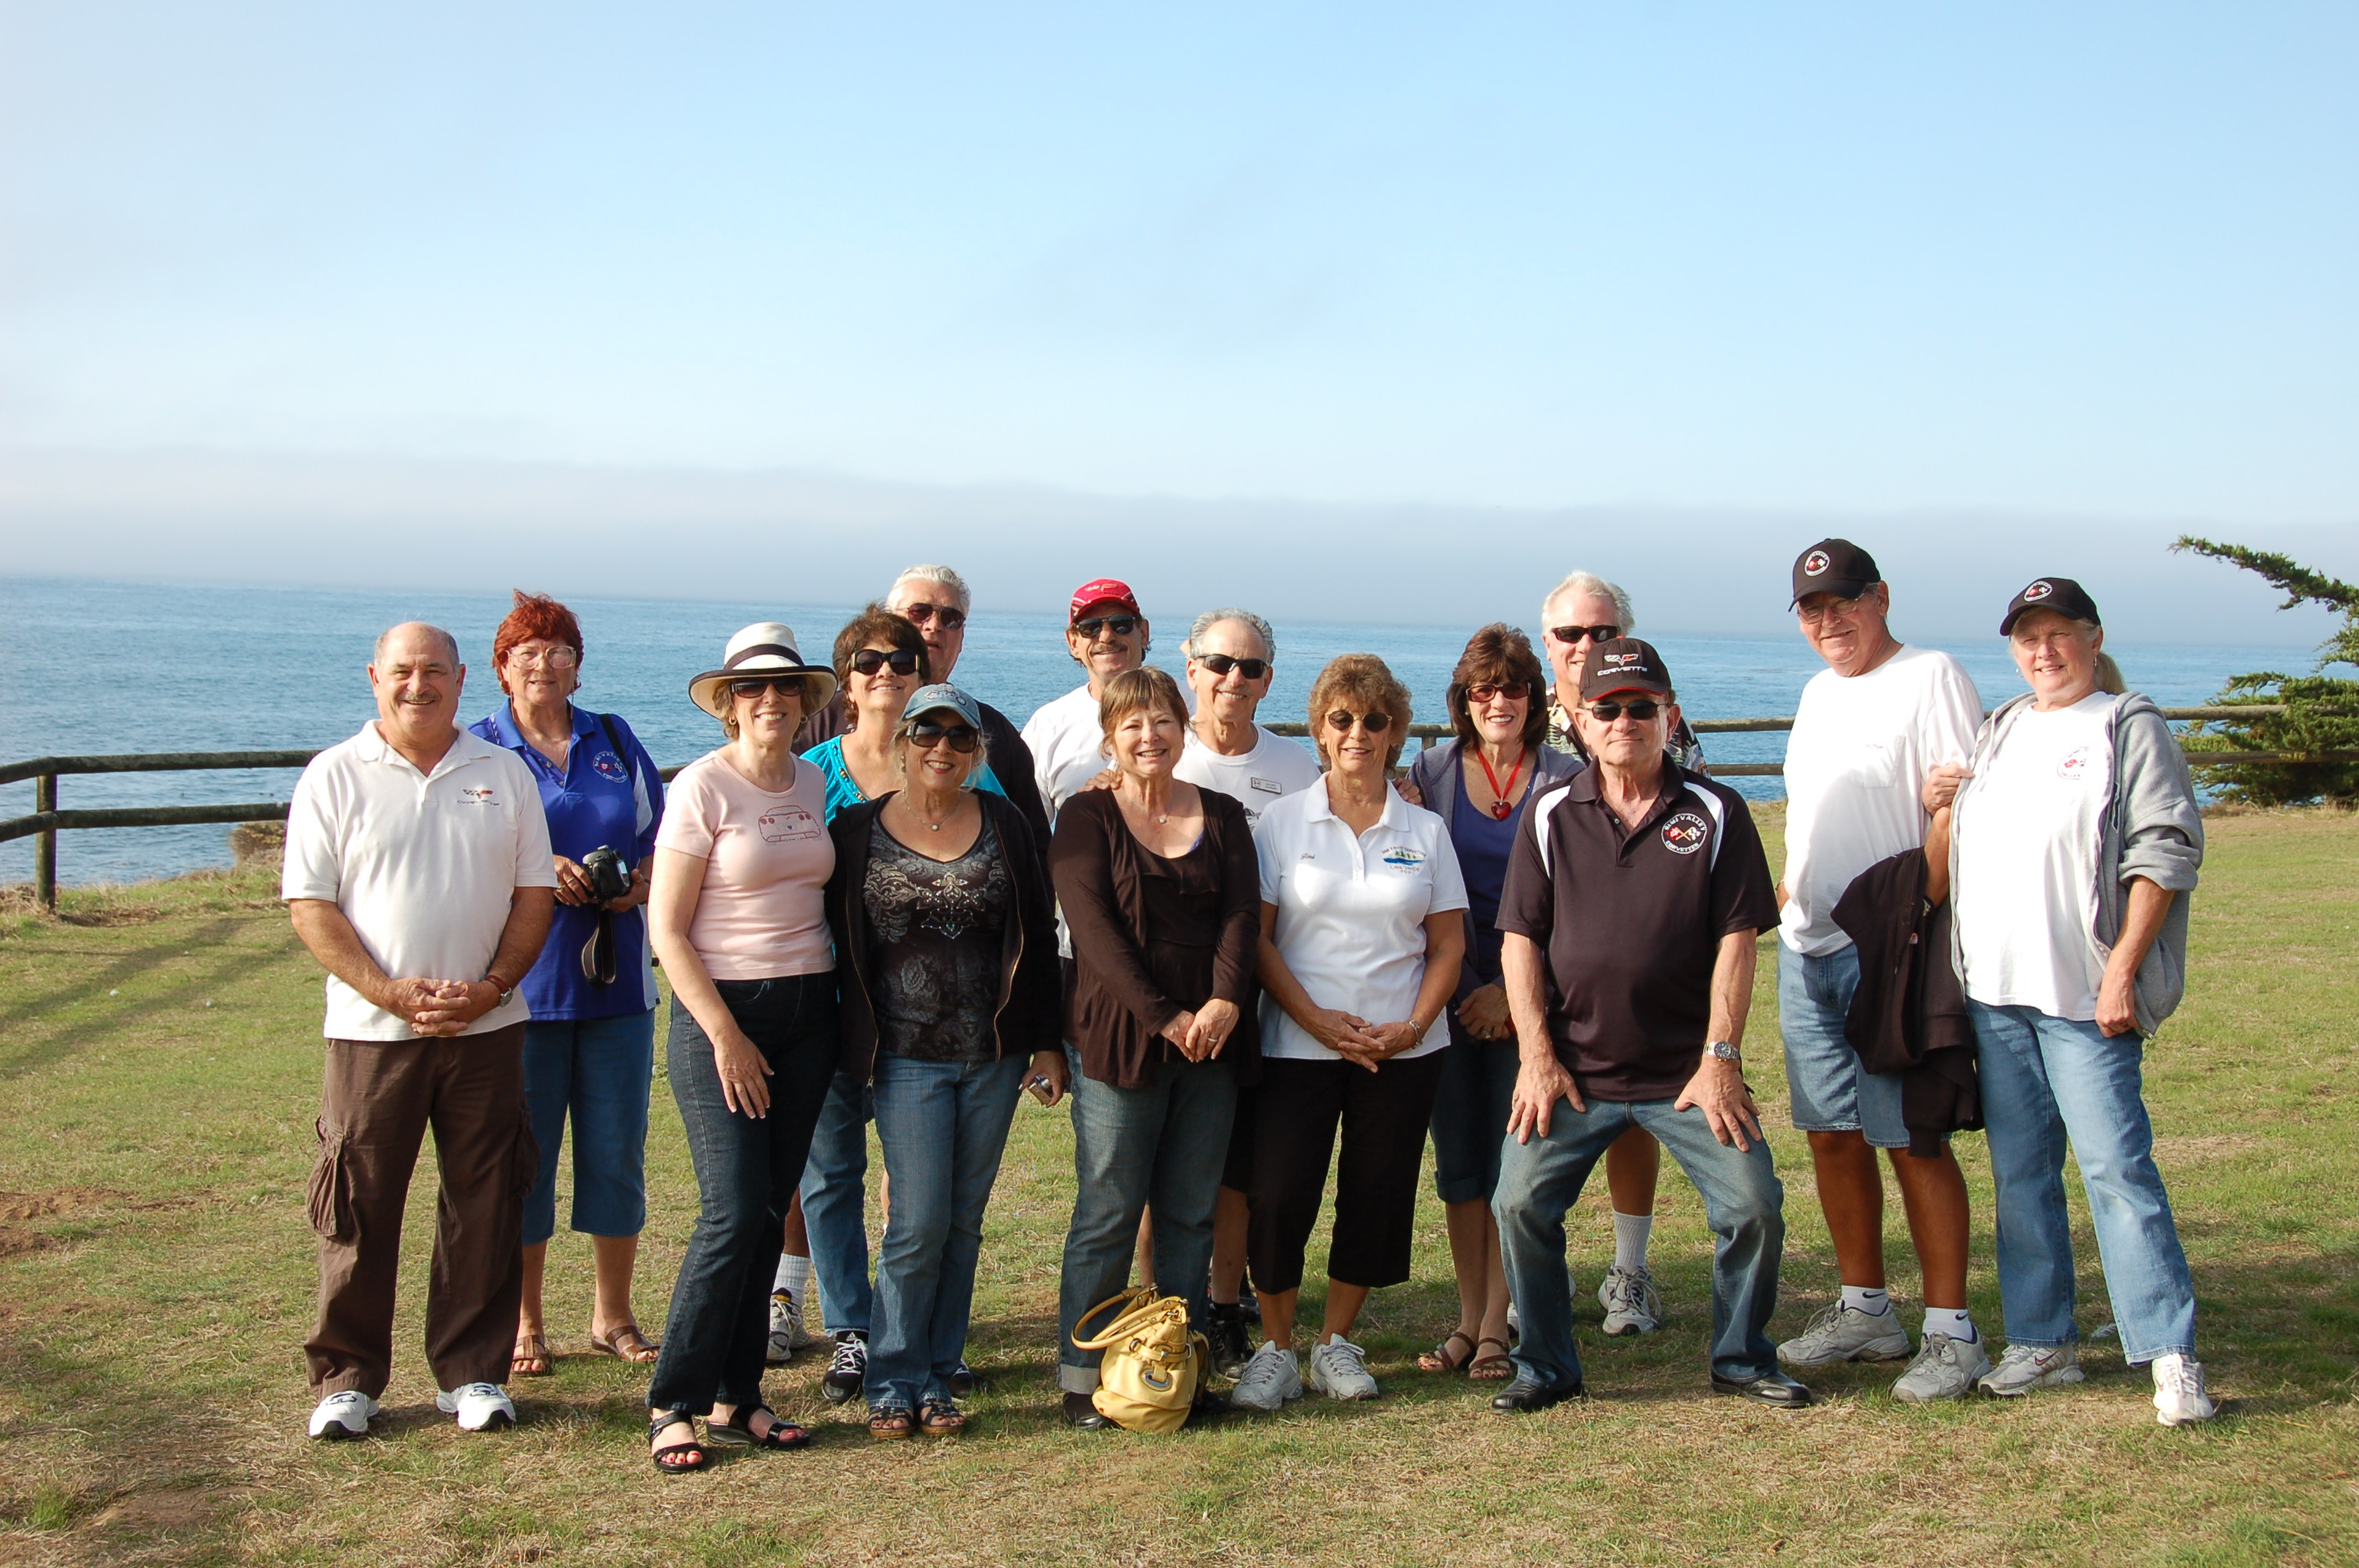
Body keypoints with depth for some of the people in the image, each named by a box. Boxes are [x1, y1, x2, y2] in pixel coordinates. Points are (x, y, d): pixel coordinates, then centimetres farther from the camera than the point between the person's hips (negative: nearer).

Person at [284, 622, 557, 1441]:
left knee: (485, 1206, 5)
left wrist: (492, 986, -8)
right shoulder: (334, 777, 2)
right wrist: (388, 990, -15)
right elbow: (310, 906, -3)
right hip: (372, 1031, -2)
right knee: (358, 1206, 1)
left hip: (487, 1030, 2)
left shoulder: (504, 775, 9)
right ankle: (346, 1376, 14)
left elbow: (536, 891, 7)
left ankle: (472, 1372, 16)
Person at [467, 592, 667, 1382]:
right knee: (522, 1153, 1)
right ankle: (523, 1324, 14)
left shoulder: (616, 741, 13)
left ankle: (613, 1315, 19)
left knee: (617, 1151, 5)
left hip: (615, 981, 3)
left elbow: (663, 837, 15)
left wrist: (641, 879, -6)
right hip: (518, 982, -3)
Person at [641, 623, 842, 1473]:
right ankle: (674, 1403, 1)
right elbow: (667, 927, -10)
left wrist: (841, 1006, 8)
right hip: (721, 1010, -6)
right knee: (733, 1213, -11)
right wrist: (725, 1035, -14)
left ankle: (736, 1400, 15)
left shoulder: (816, 785, 9)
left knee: (771, 1211, 6)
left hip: (808, 1012, 6)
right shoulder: (703, 787, -9)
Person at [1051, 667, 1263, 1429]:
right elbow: (1094, 927, -9)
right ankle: (1082, 1378, 9)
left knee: (1191, 1214, 7)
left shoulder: (1223, 816, 12)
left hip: (1212, 1043, 4)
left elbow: (1242, 915, 1)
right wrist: (1163, 1018, -17)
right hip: (1118, 1039, -3)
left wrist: (1224, 1002, -17)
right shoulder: (1087, 816, 1)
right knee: (1108, 1215, -1)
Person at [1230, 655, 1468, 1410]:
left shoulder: (1425, 831, 8)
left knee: (1377, 1198, 4)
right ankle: (1275, 1350, 12)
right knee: (1278, 1197, -5)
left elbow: (1448, 943, 7)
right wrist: (1317, 1019, -12)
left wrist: (1413, 1025, -8)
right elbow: (1255, 936, -2)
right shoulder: (1283, 822, 2)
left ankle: (1335, 1343, 22)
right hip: (1297, 1045, -2)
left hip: (1403, 1051, 2)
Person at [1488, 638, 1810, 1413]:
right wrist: (1537, 1056, -5)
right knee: (1520, 1204, -8)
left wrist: (1721, 1058, -8)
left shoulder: (1715, 813, 2)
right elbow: (1520, 938, 3)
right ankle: (1545, 1367, 12)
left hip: (1688, 1072, 0)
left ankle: (1741, 1357, 17)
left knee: (1755, 1205, -7)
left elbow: (1735, 940, -1)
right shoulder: (1551, 815, 4)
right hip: (1573, 1069, 1)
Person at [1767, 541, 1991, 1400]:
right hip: (1806, 945, 8)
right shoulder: (1818, 691, 18)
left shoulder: (1930, 678, -7)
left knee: (1913, 1139, -6)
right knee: (1832, 1134, 12)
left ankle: (1952, 1333, 1)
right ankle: (1865, 1311, 24)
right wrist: (1788, 884, 13)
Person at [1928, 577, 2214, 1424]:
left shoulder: (2128, 727, -2)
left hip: (2082, 1000, -7)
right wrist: (1938, 806, 6)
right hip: (1994, 993, 7)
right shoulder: (1997, 731, 18)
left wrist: (2121, 970, -17)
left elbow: (2164, 855, -10)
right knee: (2020, 1173, 10)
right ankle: (2041, 1341, 19)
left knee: (2116, 1166, -10)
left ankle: (2170, 1355, -5)